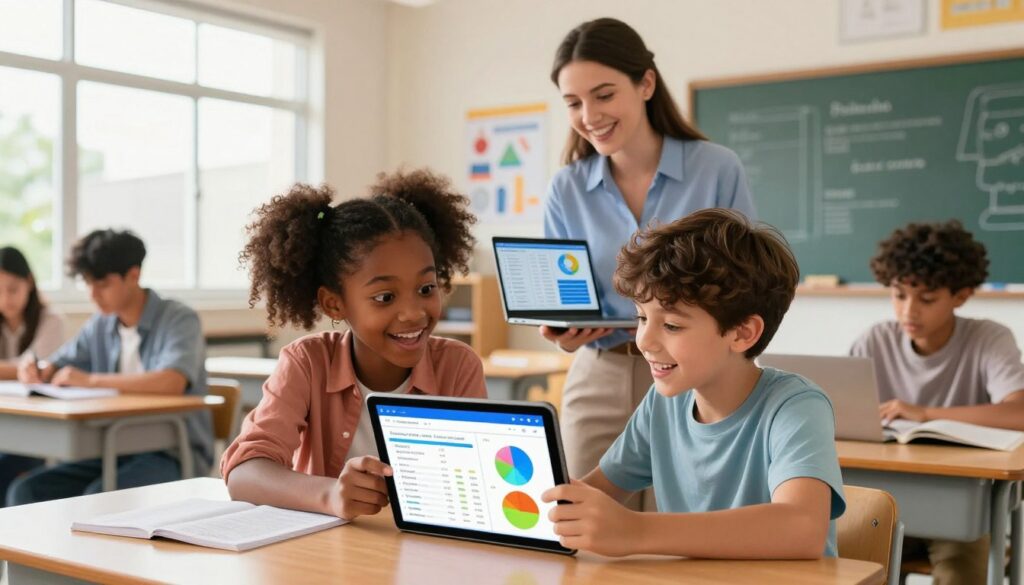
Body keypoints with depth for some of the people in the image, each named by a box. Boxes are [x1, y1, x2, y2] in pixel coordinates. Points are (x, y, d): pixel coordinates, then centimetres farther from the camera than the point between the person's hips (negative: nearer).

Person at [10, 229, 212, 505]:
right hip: (114, 451, 7)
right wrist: (34, 371, -5)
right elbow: (55, 368, 20)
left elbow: (172, 382, -28)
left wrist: (91, 380, -24)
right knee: (26, 491, -12)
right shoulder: (99, 325, 10)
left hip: (173, 454, -6)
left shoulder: (179, 320, -10)